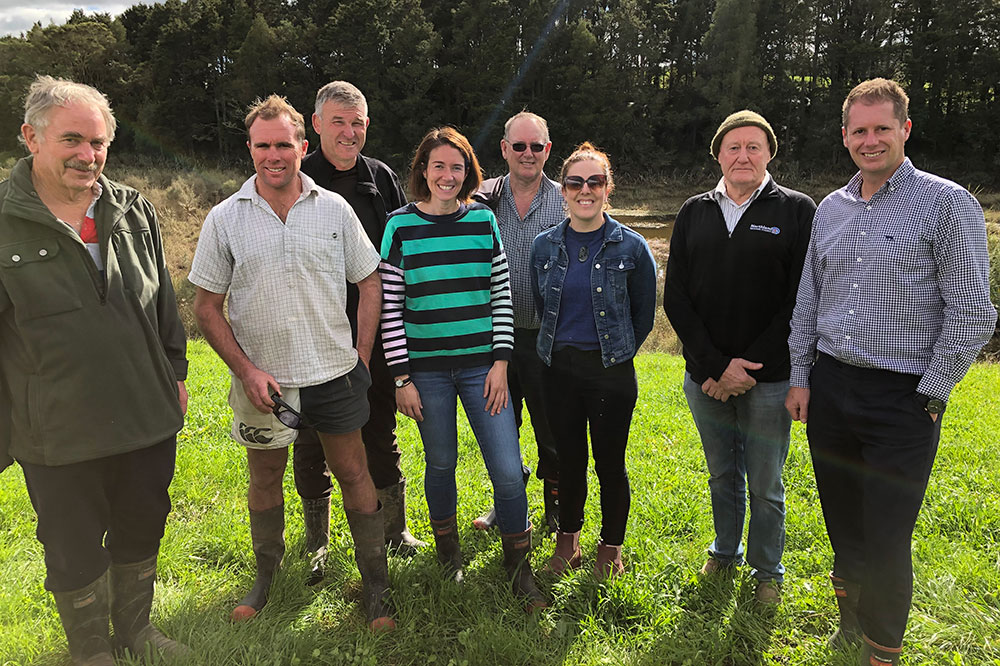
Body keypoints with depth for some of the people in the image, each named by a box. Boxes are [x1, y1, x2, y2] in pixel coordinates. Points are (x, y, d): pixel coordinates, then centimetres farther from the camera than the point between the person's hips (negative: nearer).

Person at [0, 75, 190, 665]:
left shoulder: (135, 211, 3)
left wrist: (176, 373, 11)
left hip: (149, 418, 4)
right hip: (59, 436, -3)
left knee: (141, 533, 20)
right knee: (76, 554, 14)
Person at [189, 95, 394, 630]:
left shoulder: (334, 209, -2)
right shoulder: (225, 219, -4)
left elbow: (369, 284, 5)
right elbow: (206, 307, -1)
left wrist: (362, 355, -2)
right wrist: (246, 370, -9)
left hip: (334, 374, 0)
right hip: (262, 380, 1)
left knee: (353, 473, 7)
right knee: (265, 478, 16)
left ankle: (376, 584, 22)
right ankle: (265, 575, 38)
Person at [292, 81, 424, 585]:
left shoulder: (381, 178, 7)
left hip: (374, 334, 3)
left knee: (381, 431, 13)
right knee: (311, 443, 9)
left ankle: (394, 529, 30)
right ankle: (317, 546, 27)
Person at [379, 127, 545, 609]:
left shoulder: (484, 220, 4)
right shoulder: (401, 225, -1)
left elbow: (501, 295, 6)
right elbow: (390, 306, -2)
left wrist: (501, 362, -2)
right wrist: (401, 377, -5)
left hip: (481, 365, 1)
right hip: (426, 368, -1)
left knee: (508, 471, -3)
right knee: (441, 463, 12)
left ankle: (517, 565, 19)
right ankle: (448, 551, 38)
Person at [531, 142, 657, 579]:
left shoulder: (631, 247, -6)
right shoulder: (544, 246, 2)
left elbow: (645, 313, 4)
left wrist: (616, 353, 7)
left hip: (612, 373, -2)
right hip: (559, 370, 2)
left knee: (610, 463, 7)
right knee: (570, 459, 14)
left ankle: (611, 545, 29)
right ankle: (568, 535, 35)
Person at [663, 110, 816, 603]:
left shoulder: (797, 211, -3)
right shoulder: (694, 212, 6)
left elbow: (800, 302, -9)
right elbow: (675, 298, 0)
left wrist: (745, 368, -14)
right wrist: (716, 364, -10)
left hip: (769, 379, -3)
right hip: (705, 377, 3)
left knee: (765, 487, 10)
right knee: (721, 475, 20)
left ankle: (767, 571, 32)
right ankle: (725, 552, 41)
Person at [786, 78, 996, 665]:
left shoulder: (947, 204, -6)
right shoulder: (830, 209, 10)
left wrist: (930, 397, -10)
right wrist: (801, 378, 10)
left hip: (902, 398, -5)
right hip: (829, 388, 5)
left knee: (886, 541, 2)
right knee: (843, 527, 16)